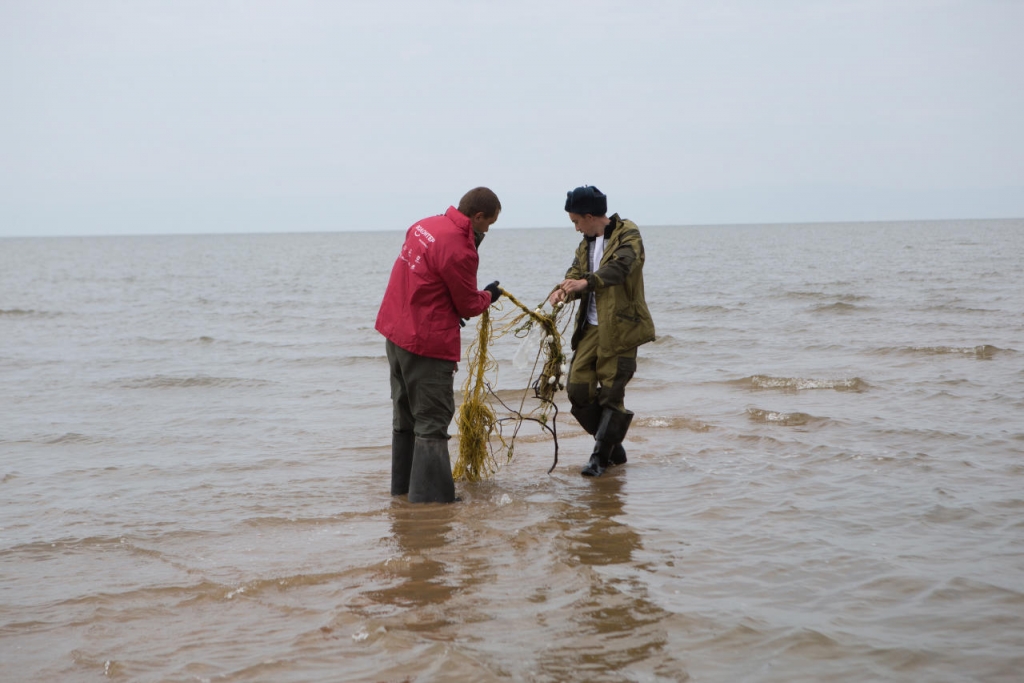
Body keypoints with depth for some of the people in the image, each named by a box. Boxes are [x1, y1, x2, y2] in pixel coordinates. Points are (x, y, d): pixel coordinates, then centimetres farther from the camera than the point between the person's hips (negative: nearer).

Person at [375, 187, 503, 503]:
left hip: (396, 331, 9)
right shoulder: (460, 250, -21)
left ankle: (403, 485, 27)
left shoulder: (426, 225, 6)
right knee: (432, 419, -2)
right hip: (428, 342, -9)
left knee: (405, 415, 18)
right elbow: (469, 305, -10)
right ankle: (430, 493, 0)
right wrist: (488, 295, 10)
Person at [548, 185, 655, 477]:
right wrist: (562, 291, -15)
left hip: (620, 327, -7)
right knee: (578, 389, 1)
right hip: (591, 326, 7)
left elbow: (620, 265, -26)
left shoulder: (628, 234, -8)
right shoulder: (587, 243, 17)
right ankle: (612, 445, 18)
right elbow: (576, 273, 9)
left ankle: (601, 456, 7)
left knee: (611, 393, -4)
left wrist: (586, 282, -42)